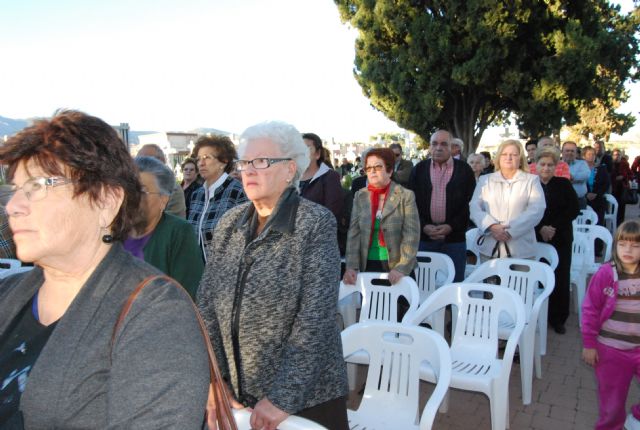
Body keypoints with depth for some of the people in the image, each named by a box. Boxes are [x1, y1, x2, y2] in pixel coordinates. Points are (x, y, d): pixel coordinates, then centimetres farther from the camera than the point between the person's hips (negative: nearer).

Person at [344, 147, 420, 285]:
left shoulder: (406, 195, -4)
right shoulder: (360, 196, 5)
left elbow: (411, 235, -9)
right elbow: (353, 233, 1)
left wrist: (402, 268, -18)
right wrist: (351, 266, -8)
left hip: (396, 266, -2)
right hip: (368, 265, 3)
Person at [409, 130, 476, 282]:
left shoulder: (464, 170, 2)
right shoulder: (419, 169, 8)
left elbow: (470, 204, -1)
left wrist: (451, 227, -11)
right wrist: (424, 226, -8)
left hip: (454, 238, -1)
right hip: (424, 236, 2)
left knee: (454, 282, 4)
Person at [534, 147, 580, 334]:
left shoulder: (564, 184, 6)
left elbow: (574, 210, -1)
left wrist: (554, 227, -11)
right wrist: (541, 229, -14)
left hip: (560, 239, 1)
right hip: (536, 239, -1)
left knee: (560, 279, 3)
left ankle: (558, 319, 16)